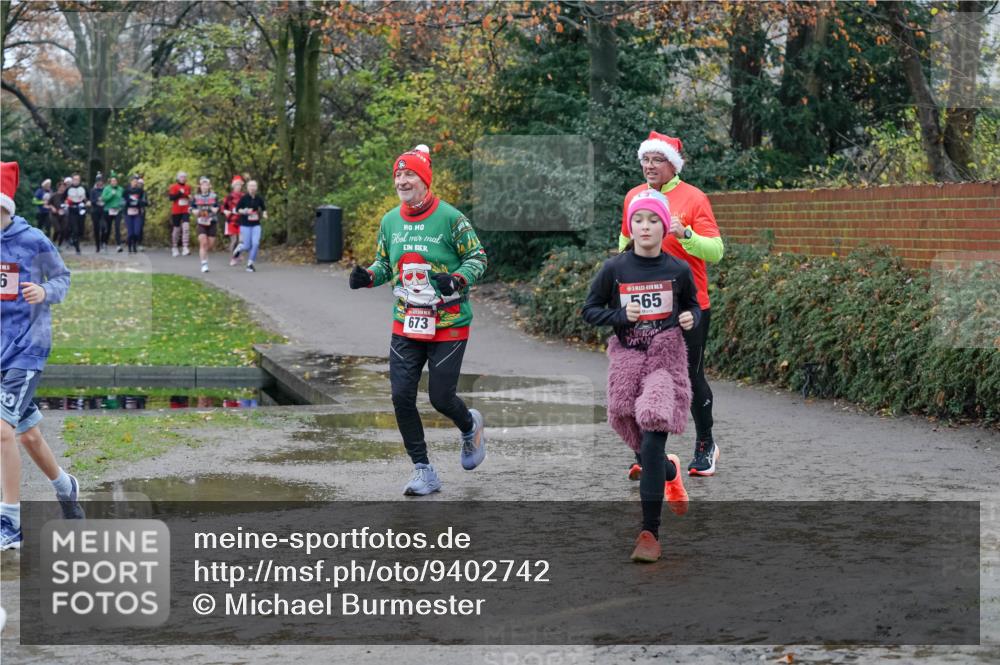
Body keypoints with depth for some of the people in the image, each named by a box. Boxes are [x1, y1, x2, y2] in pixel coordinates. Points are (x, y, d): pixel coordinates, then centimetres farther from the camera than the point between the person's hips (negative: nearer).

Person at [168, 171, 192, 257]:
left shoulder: (188, 187, 8)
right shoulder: (174, 187, -4)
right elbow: (171, 197, -15)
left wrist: (190, 206, 9)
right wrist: (180, 193, -22)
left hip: (186, 211, 2)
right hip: (176, 211, -2)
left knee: (186, 227, -16)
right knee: (177, 229, 7)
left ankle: (185, 248, -19)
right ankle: (174, 248, 22)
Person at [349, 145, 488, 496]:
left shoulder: (450, 218, -10)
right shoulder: (390, 221, 6)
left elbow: (478, 257, -5)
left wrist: (456, 279, -23)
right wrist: (367, 276, -2)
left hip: (449, 325, -5)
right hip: (406, 325, 5)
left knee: (441, 397, -4)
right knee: (402, 397, -3)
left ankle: (470, 427, 34)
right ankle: (423, 471, 10)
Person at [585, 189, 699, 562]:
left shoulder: (678, 270, -1)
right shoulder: (614, 270, -2)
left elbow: (693, 306, 15)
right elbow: (590, 311, 5)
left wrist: (691, 319, -7)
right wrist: (620, 315, -12)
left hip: (667, 360, -2)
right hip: (627, 359, 2)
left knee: (652, 444, -14)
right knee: (642, 447, 11)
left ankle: (650, 532, -10)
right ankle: (671, 472, 48)